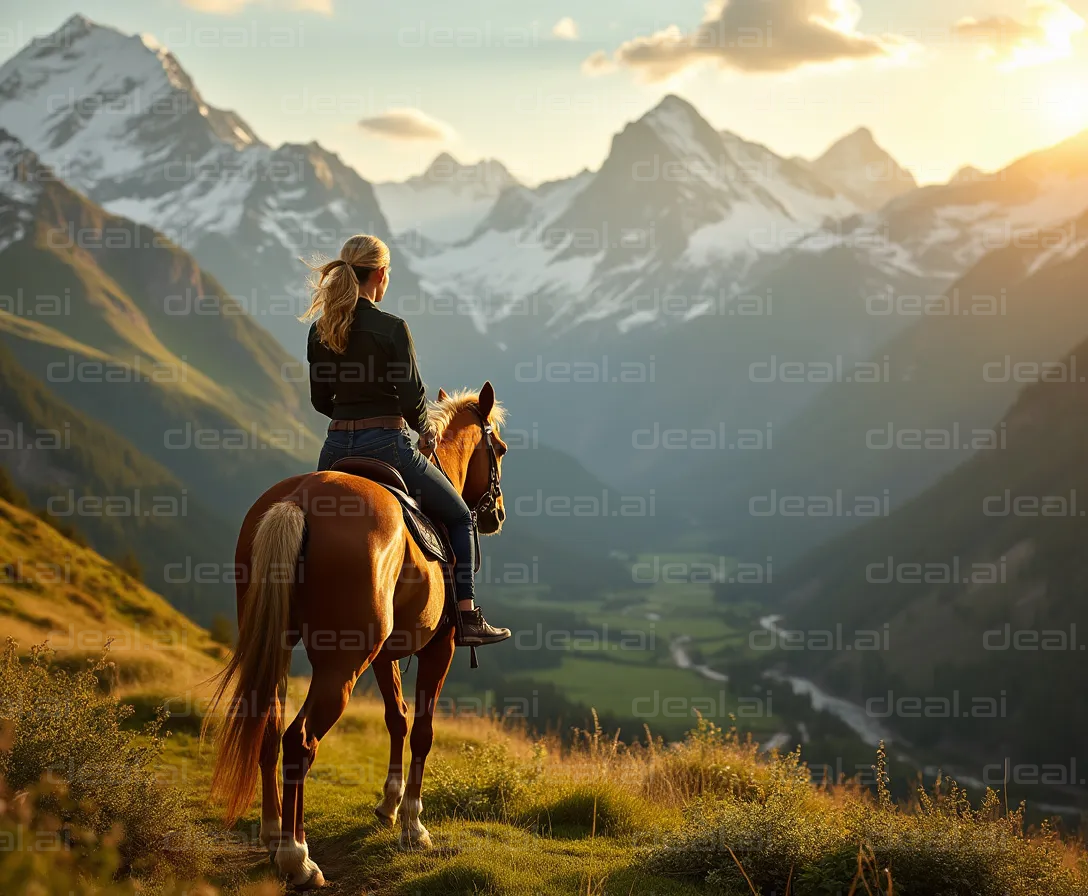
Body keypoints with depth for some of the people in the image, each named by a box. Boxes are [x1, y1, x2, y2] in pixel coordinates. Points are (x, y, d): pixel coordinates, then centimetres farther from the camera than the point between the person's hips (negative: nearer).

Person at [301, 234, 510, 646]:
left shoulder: (319, 331, 5)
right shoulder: (391, 328, -12)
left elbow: (321, 400, 11)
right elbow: (412, 396, -13)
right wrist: (424, 429, 7)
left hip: (336, 449, 5)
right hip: (385, 444, -5)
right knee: (459, 516, 14)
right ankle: (468, 617, 9)